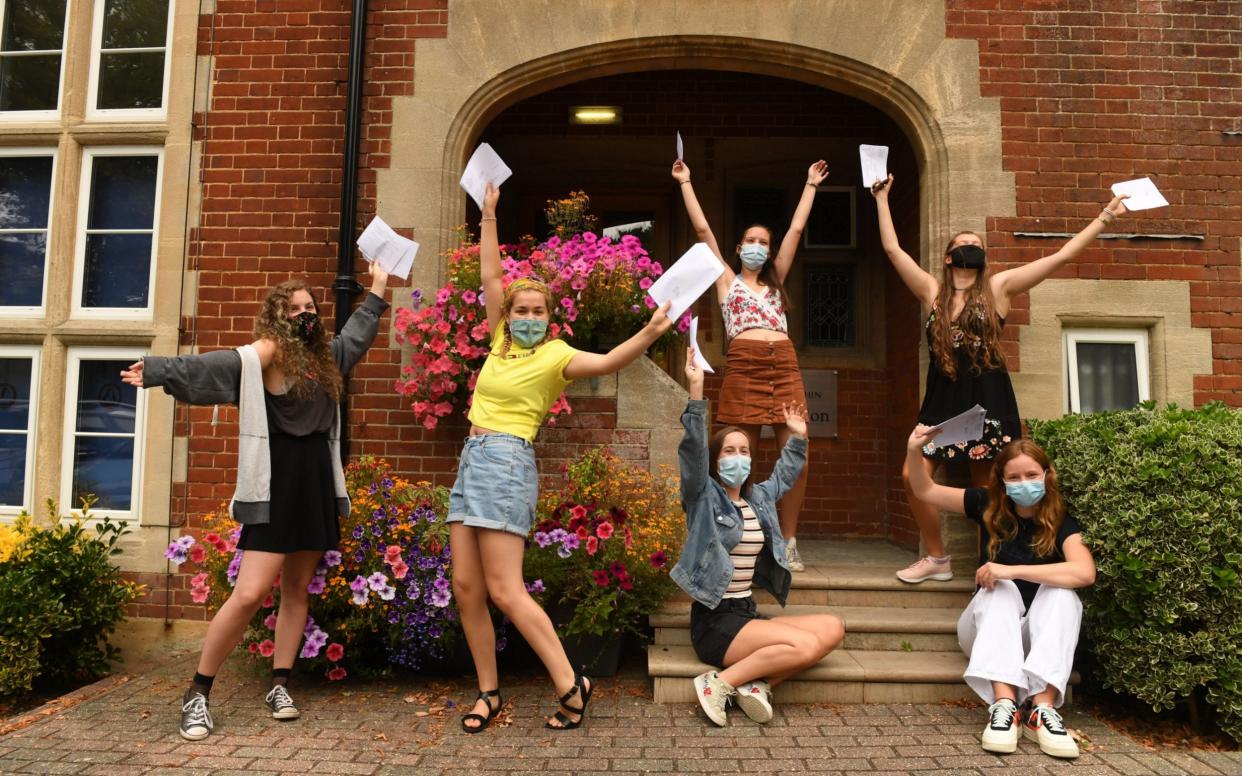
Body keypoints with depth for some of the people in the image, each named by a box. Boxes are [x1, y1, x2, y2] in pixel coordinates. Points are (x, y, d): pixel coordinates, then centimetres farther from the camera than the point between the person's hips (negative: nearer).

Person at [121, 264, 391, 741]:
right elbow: (208, 367, -20)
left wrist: (377, 292, 40)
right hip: (276, 484, -7)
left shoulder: (323, 356, 15)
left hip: (317, 482, 7)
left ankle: (279, 687, 21)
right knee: (250, 594, -10)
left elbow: (355, 337, 33)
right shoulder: (265, 352, -6)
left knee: (297, 588, 10)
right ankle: (197, 694, 6)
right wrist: (157, 371, -35)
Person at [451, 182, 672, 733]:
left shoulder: (555, 355, -4)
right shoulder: (502, 341, 13)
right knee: (466, 588, 5)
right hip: (472, 461, 7)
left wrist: (649, 334, -37)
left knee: (506, 592, -11)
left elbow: (605, 362, -22)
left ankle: (571, 684, -1)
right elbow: (490, 277, 18)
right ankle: (488, 693, 16)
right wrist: (489, 214, 19)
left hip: (506, 464, -7)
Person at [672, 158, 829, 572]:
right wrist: (685, 183, 13)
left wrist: (811, 185, 28)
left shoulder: (775, 280, 24)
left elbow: (796, 230, 25)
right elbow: (703, 230, 11)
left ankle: (788, 542, 8)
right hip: (744, 367, -3)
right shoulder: (726, 280, 16)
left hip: (785, 366, 3)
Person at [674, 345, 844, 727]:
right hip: (715, 620, -8)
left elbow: (785, 475, 36)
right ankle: (720, 682, -13)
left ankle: (758, 683, -9)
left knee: (833, 628, -6)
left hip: (747, 612, 8)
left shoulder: (758, 498, 15)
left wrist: (797, 438, 34)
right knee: (805, 645, -23)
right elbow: (693, 452, -23)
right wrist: (696, 392, -30)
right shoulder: (704, 497, -5)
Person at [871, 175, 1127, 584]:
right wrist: (882, 199, 13)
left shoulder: (999, 286, 6)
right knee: (913, 476, -8)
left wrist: (1105, 216, 6)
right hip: (942, 400, 2)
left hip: (988, 399, -2)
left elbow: (1062, 255, 6)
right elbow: (892, 248, 8)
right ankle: (937, 559, 12)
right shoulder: (932, 291, 10)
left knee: (986, 488, 3)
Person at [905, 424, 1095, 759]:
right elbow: (926, 491, 1)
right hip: (987, 631, 1)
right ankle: (1003, 704, -46)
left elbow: (1085, 573, -32)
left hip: (1037, 636, -1)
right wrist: (914, 452, -18)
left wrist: (1012, 570, -36)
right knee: (1001, 590, -30)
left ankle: (1043, 709, -40)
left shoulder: (1061, 522, -12)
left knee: (1062, 593, -29)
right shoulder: (988, 507, -5)